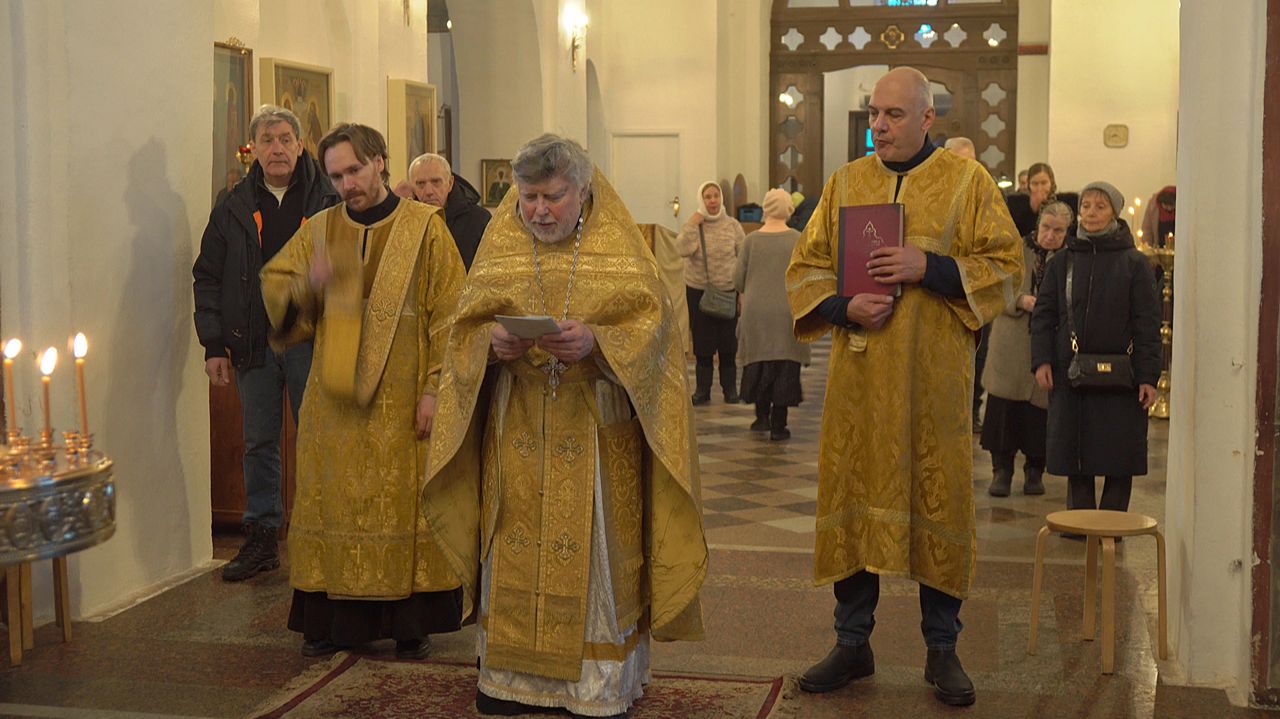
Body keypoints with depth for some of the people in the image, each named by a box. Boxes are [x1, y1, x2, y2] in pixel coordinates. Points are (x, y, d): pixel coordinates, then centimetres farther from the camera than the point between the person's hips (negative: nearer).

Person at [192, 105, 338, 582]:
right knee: (259, 444, 9)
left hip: (312, 341, -3)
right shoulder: (234, 208, 7)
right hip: (253, 345, 3)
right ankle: (261, 538, 19)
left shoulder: (329, 203, 0)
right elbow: (208, 278, 9)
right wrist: (214, 345, 1)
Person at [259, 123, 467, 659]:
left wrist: (434, 387, -10)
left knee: (406, 504, 1)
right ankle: (333, 618, 15)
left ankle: (411, 620, 11)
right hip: (334, 400, 3)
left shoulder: (425, 228, -1)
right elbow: (273, 285, 12)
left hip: (402, 402, -3)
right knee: (334, 504, 6)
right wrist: (307, 285, -10)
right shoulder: (319, 230, 9)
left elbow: (448, 313, -3)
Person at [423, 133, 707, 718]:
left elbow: (650, 325, -6)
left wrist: (595, 341, -23)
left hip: (599, 431, -2)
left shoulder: (618, 244, 0)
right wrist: (493, 342, -16)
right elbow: (467, 326, 6)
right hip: (517, 429, 2)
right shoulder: (500, 244, 7)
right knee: (515, 547, 5)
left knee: (596, 548, 0)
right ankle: (513, 671, 17)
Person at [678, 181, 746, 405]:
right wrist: (693, 224, -18)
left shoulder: (732, 225, 1)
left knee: (728, 342, 3)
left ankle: (730, 388, 13)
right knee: (702, 343, 3)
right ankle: (702, 389, 10)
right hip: (698, 291, 0)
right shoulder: (692, 225, 0)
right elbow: (682, 249, -18)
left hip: (728, 290, 0)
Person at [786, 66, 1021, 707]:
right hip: (858, 374, 3)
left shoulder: (967, 181, 2)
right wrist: (845, 307, -10)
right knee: (852, 497, 5)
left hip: (935, 378, -2)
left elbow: (1007, 267, -1)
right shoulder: (845, 183, 10)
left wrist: (930, 268, -15)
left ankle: (942, 648, 16)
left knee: (937, 499, 2)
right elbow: (804, 268, 10)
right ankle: (852, 643, 18)